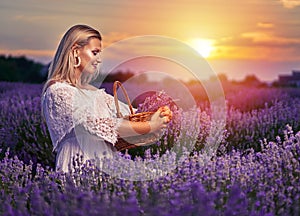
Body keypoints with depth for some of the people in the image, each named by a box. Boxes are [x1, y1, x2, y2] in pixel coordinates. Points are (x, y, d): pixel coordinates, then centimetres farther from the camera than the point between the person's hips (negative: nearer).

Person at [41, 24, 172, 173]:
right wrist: (151, 127, -13)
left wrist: (159, 115, -5)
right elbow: (98, 126, -16)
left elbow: (129, 114, 14)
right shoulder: (58, 91, -7)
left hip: (103, 169, 7)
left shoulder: (93, 92, 18)